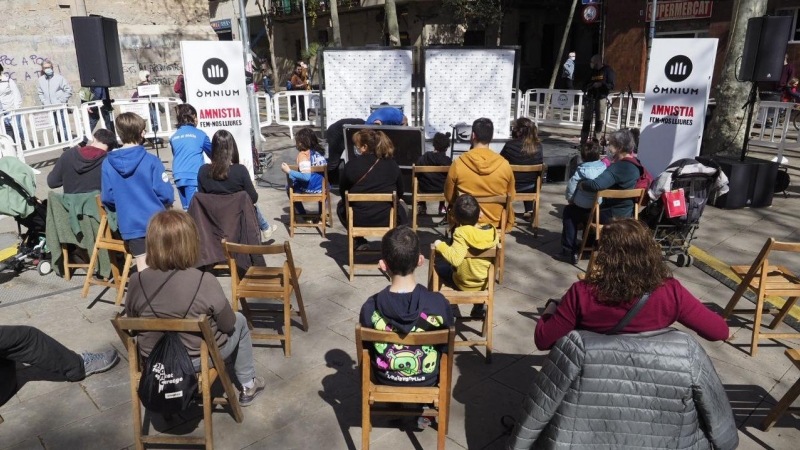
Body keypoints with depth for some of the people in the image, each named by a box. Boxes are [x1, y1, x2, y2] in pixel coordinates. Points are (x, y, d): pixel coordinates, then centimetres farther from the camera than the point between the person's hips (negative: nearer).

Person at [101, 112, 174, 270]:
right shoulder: (151, 160, -12)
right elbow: (165, 193, -12)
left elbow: (107, 198, 2)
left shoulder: (108, 163, -3)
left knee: (143, 268, 11)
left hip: (130, 225, 2)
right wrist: (166, 204, 10)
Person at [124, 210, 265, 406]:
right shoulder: (205, 282, -26)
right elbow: (228, 325, -13)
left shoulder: (136, 281, -16)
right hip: (201, 359, -4)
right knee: (240, 321, 24)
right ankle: (248, 386, 34)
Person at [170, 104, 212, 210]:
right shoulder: (199, 134, 0)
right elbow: (211, 152, 14)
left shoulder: (173, 137, 12)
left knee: (186, 208, 11)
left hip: (179, 177, 5)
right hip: (194, 176, -5)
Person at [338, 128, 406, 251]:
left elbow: (343, 191, 7)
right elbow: (400, 193, 11)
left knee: (341, 206, 32)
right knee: (399, 209, 37)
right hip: (387, 218, 2)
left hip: (358, 219, -1)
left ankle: (360, 242, 25)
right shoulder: (392, 164, 0)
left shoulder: (351, 165, -7)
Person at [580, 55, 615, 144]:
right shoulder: (592, 71, 14)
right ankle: (583, 141, 2)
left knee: (599, 121, 0)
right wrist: (586, 87, -2)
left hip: (601, 98, -4)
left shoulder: (608, 70, 0)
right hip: (590, 98, 4)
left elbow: (611, 85, -7)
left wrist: (601, 84, -21)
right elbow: (585, 85, 21)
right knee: (586, 120, 0)